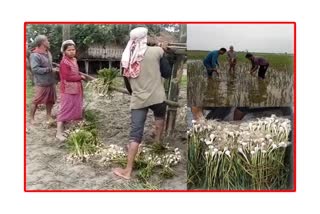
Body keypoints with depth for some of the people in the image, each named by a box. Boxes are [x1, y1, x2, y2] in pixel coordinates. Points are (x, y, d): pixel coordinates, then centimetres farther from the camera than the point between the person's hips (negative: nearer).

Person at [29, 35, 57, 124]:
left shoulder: (48, 52, 8)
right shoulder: (35, 55, -17)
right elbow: (35, 69, -24)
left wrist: (54, 70, 5)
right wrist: (50, 69, -22)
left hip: (51, 82, 8)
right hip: (41, 83, -7)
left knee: (50, 100, 14)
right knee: (36, 101, 3)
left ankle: (49, 117, 29)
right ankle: (31, 118, 17)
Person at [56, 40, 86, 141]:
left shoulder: (74, 60, 9)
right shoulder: (64, 62, -19)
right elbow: (68, 77, -23)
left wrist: (80, 76, 4)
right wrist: (80, 77, -14)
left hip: (76, 89, 9)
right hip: (68, 91, -9)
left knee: (75, 109, 15)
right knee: (65, 110, -6)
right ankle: (59, 132, -1)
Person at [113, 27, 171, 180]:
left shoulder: (127, 59, 4)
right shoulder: (155, 52, -7)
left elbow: (127, 83, 12)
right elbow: (167, 73, 0)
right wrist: (163, 50, 12)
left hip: (138, 100, 2)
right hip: (156, 96, -2)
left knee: (135, 134, 2)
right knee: (160, 116, 33)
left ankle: (128, 170, 1)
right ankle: (157, 142, 40)